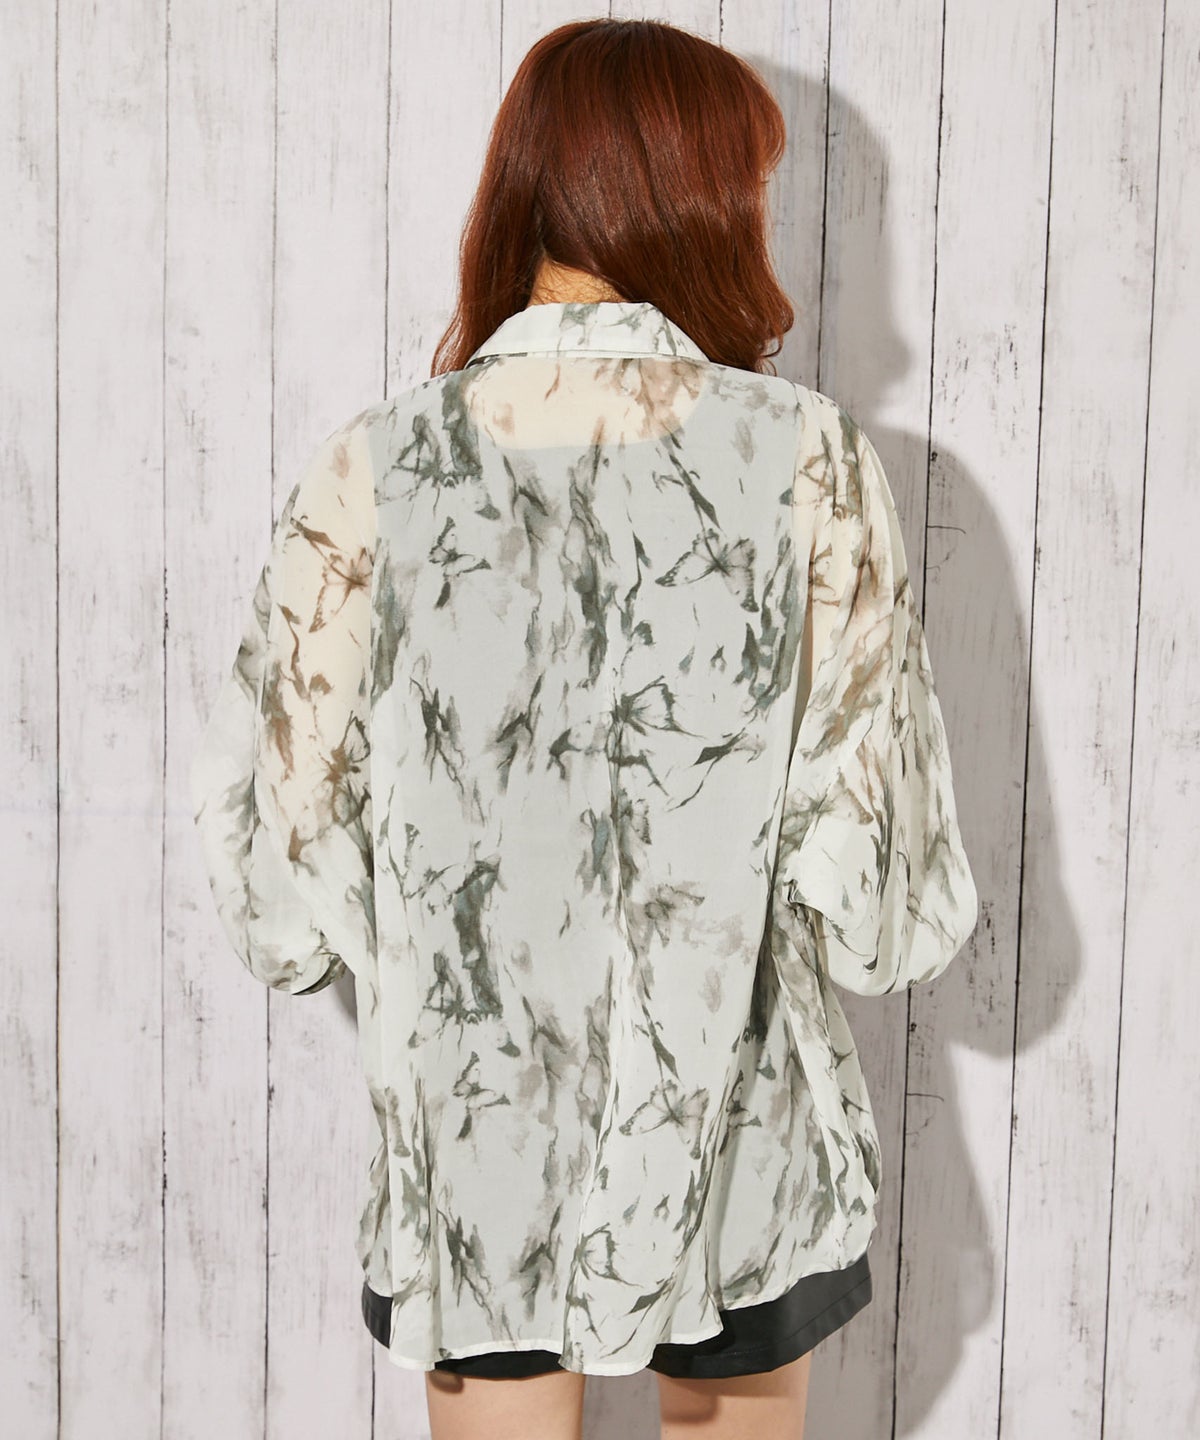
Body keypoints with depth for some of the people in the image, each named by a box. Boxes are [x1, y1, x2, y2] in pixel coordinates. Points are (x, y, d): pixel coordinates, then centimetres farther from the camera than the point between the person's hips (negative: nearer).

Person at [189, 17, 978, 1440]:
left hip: (476, 1154, 0)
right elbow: (887, 899, -11)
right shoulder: (811, 457, -14)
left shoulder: (372, 473, -13)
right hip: (741, 1150, 0)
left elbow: (283, 900, -8)